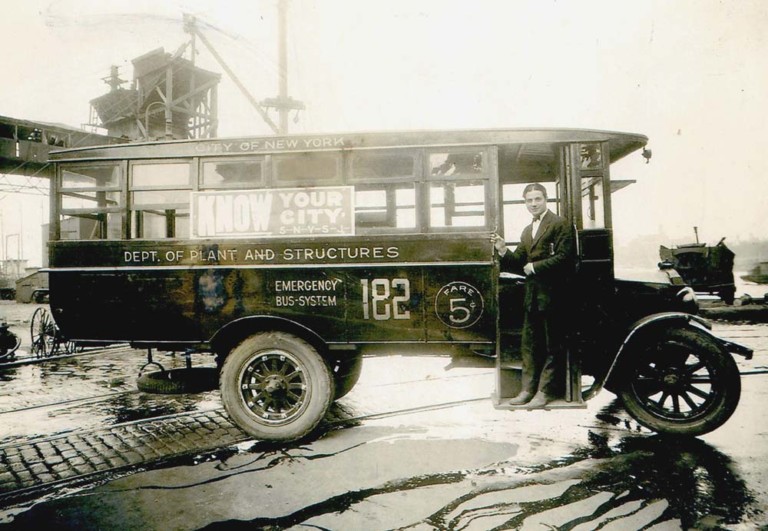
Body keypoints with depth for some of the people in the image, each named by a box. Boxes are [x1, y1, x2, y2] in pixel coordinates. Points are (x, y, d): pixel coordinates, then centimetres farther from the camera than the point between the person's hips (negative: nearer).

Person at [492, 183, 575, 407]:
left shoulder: (560, 224, -5)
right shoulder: (527, 231, 19)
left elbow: (564, 257, -16)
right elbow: (519, 263, 12)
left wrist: (535, 267, -12)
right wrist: (504, 251, -5)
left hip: (552, 294, -7)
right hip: (532, 295, 8)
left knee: (552, 345, 3)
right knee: (529, 345, 10)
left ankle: (546, 391, 10)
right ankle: (528, 388, 18)